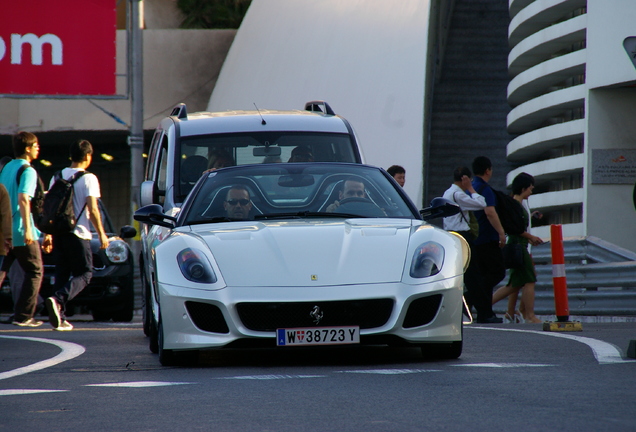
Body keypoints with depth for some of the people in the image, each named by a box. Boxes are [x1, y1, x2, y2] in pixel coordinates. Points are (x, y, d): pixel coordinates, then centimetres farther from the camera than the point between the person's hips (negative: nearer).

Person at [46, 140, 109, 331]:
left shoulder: (57, 177, 10)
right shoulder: (88, 178, -7)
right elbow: (92, 209, -12)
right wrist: (102, 234, -5)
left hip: (58, 233, 6)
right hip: (78, 233, -6)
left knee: (62, 273, 10)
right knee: (84, 274, 1)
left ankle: (59, 318, 4)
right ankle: (58, 299, -24)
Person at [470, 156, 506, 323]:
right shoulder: (484, 188, -11)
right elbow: (489, 211, -22)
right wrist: (501, 232, -21)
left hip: (474, 239, 9)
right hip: (487, 239, -9)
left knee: (484, 275, 10)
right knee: (497, 272, -6)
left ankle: (485, 313, 7)